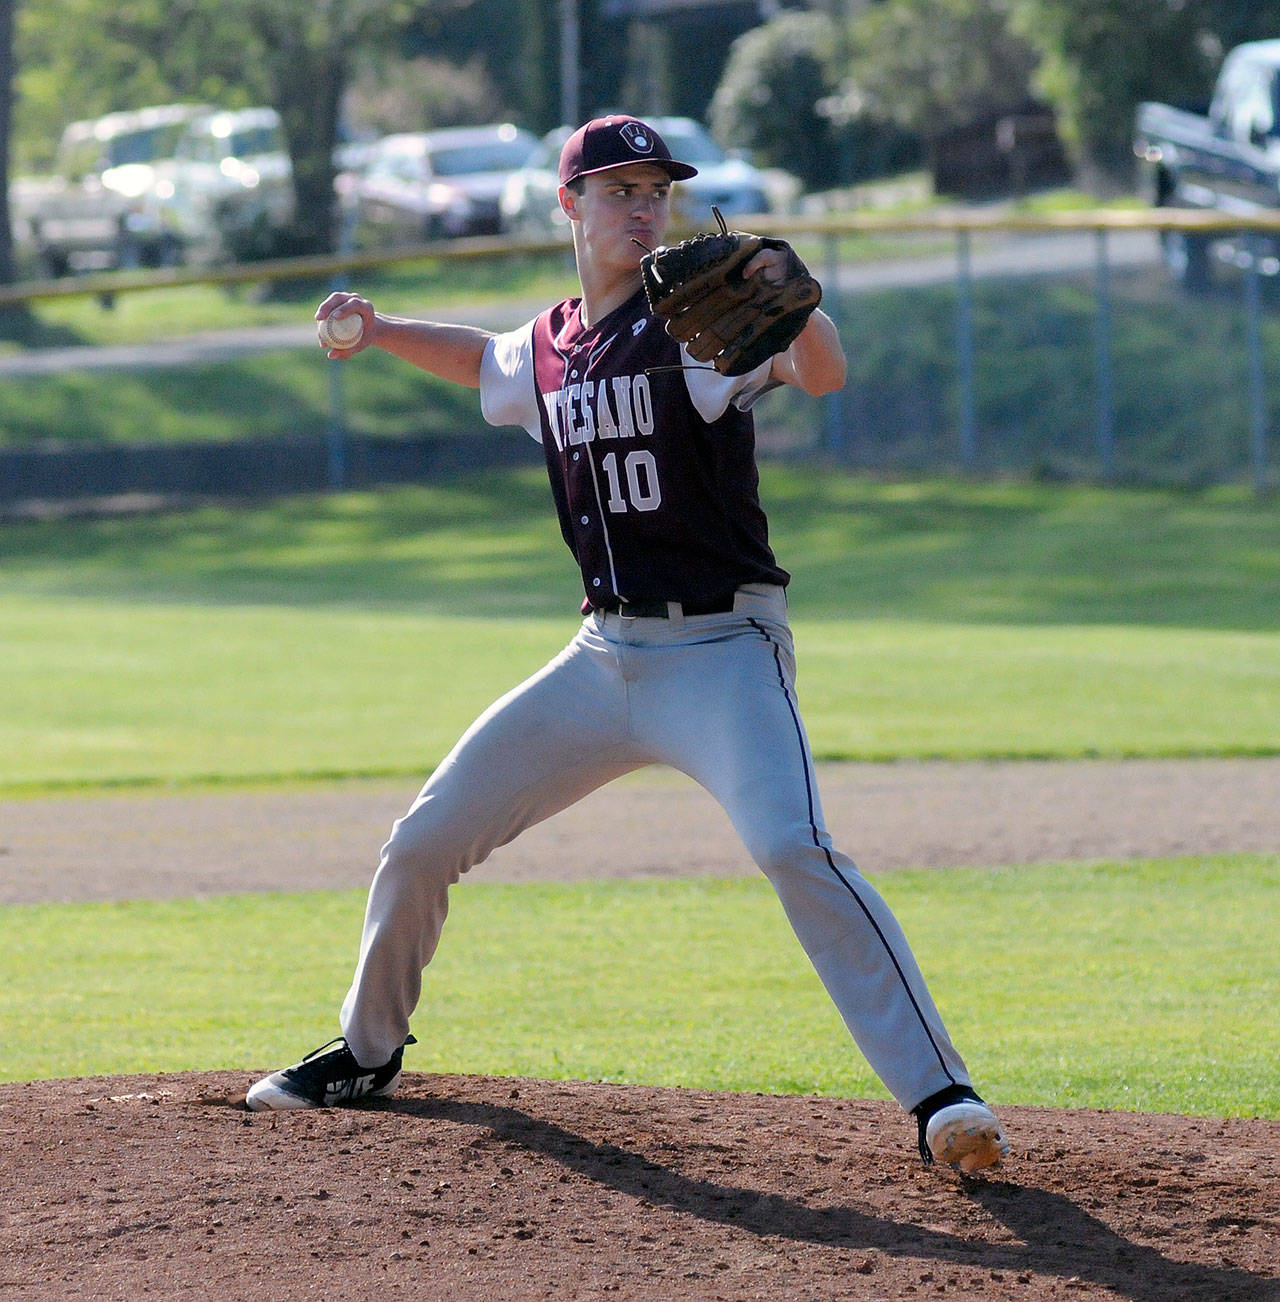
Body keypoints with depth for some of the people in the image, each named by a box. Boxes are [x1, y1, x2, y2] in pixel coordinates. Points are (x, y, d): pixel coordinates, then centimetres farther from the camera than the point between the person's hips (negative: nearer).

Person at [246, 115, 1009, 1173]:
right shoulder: (545, 349, 10)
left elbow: (824, 375, -29)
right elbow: (485, 362, 35)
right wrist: (381, 331, 20)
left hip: (722, 653, -7)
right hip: (605, 659, 7)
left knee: (792, 846, -30)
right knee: (425, 842, 10)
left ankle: (939, 1094, -30)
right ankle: (370, 1052, 35)